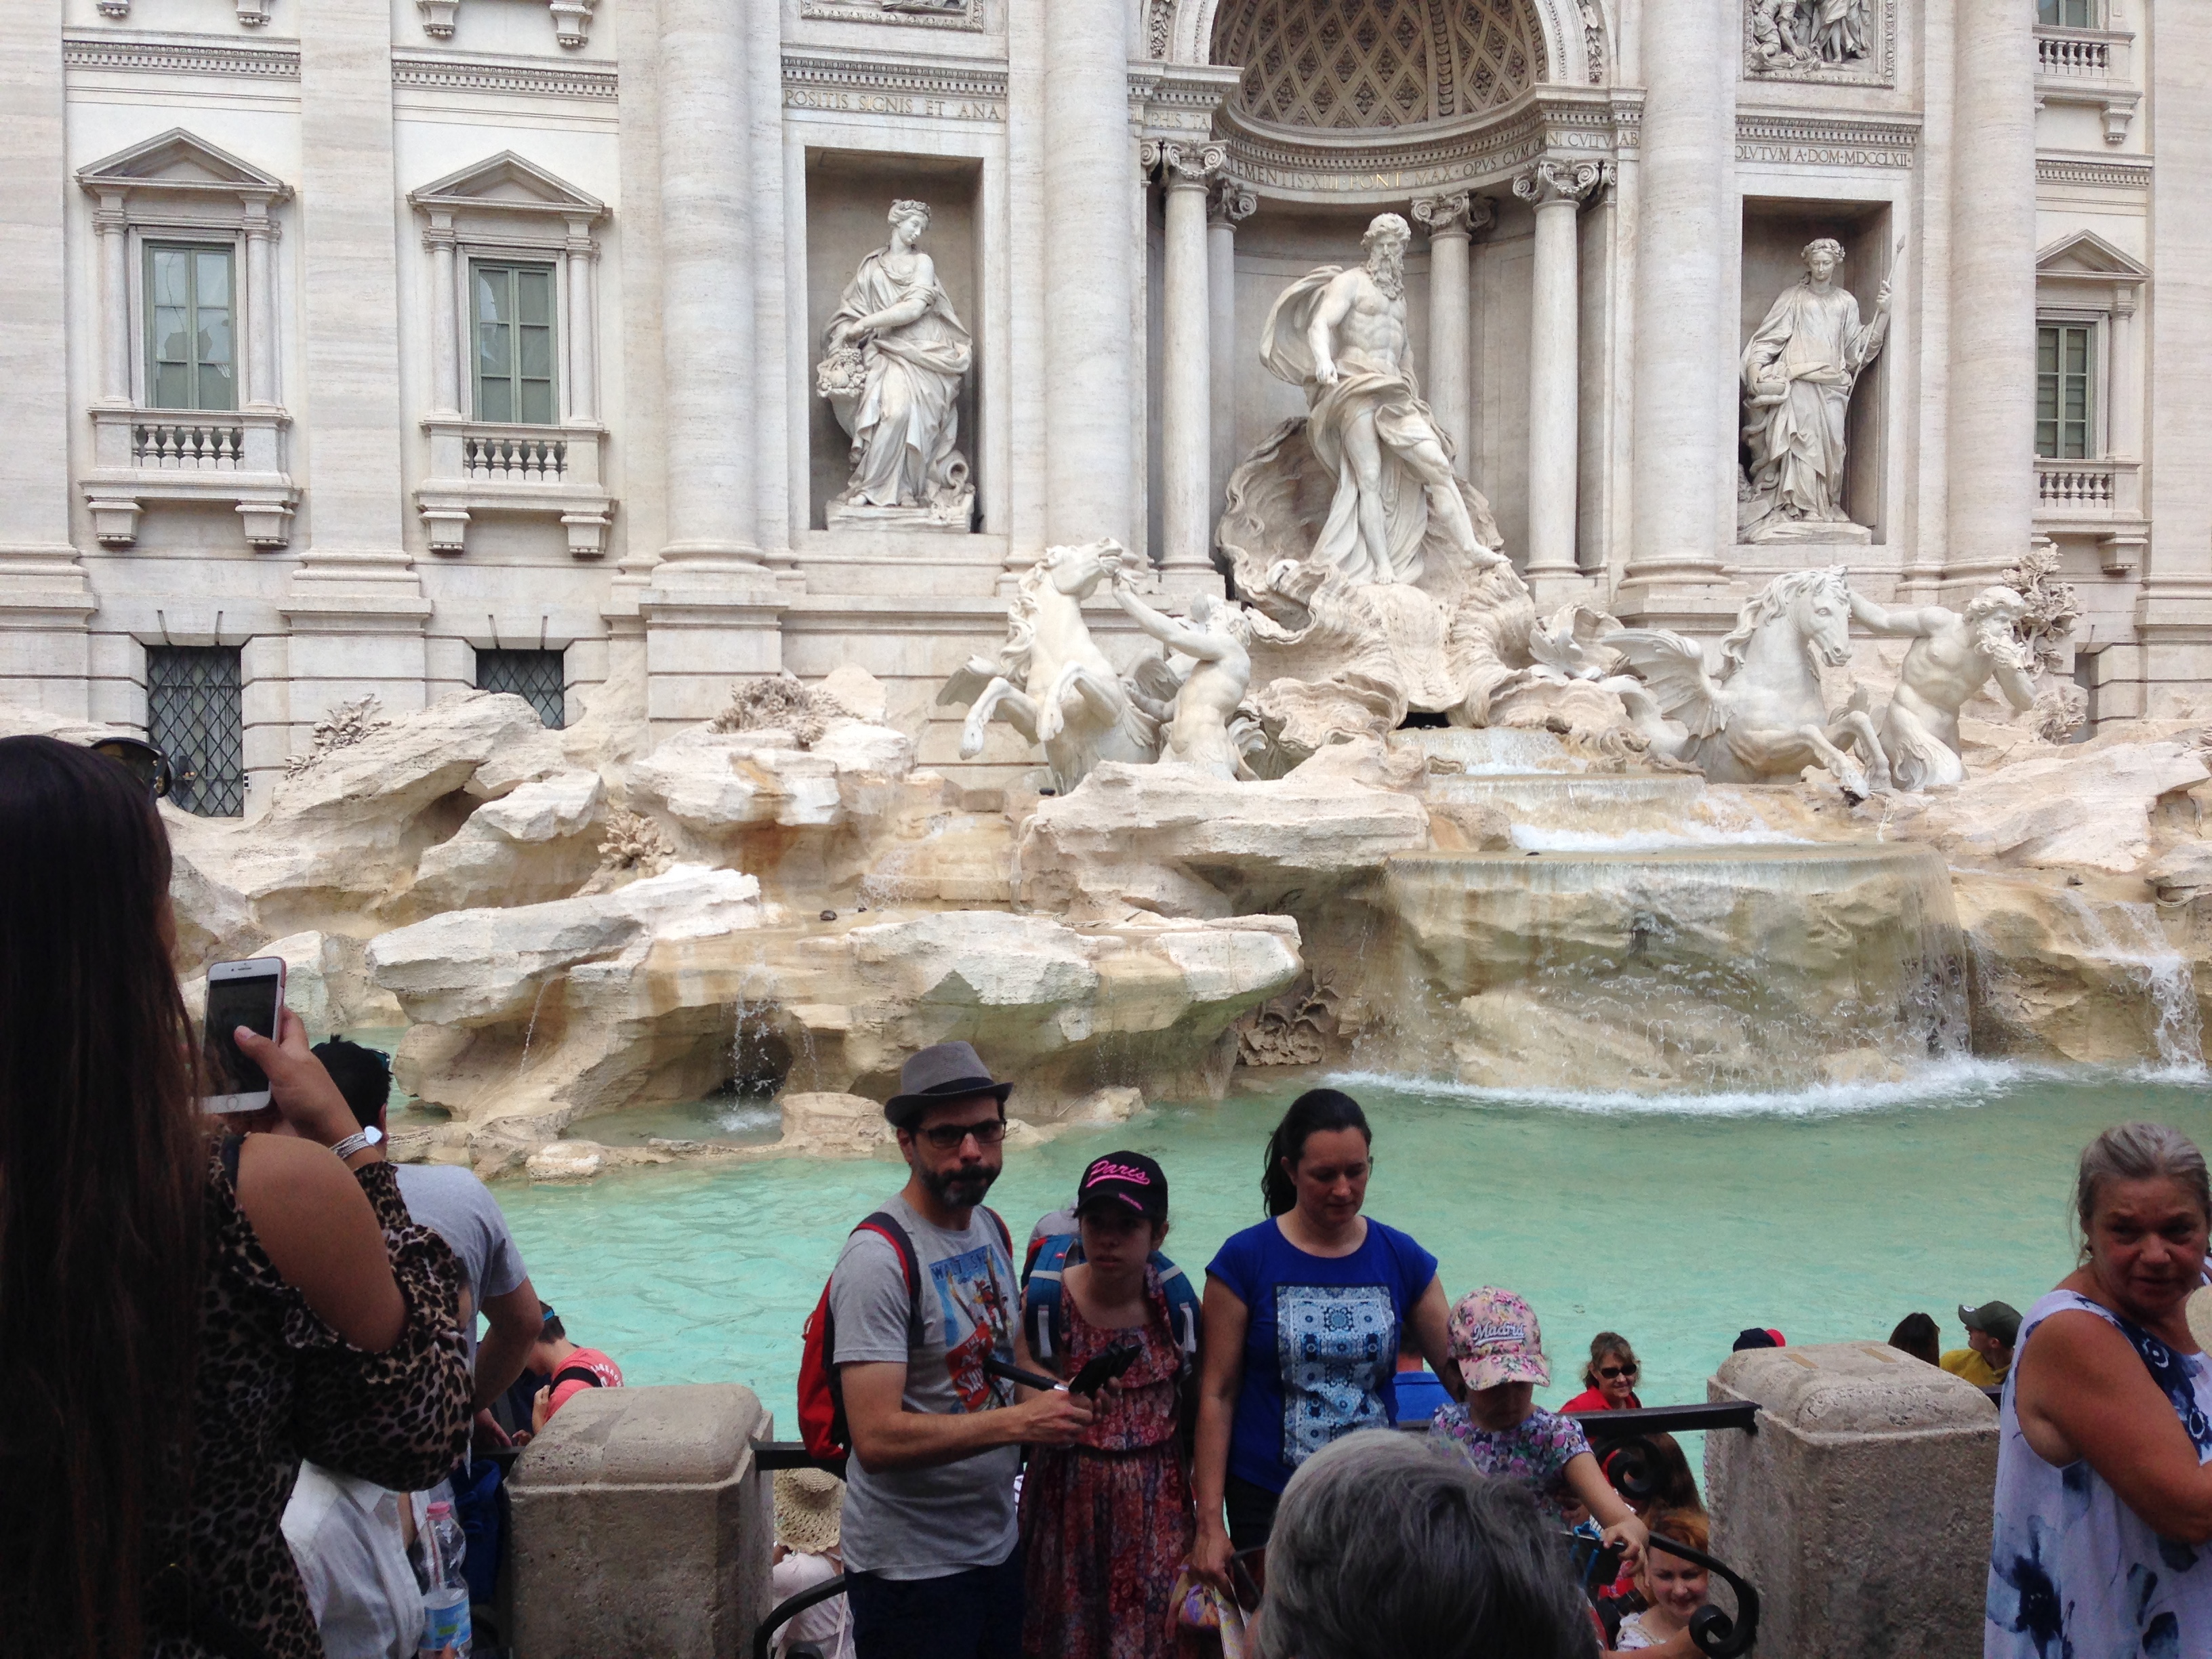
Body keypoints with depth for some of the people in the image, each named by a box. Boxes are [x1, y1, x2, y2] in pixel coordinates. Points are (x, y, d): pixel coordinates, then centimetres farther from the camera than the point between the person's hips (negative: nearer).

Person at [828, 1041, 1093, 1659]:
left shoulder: (992, 1228, 5)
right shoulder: (880, 1258, -21)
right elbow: (877, 1437, -28)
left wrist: (1050, 1392, -1)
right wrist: (1018, 1422, -29)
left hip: (997, 1541, 8)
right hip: (912, 1570, -8)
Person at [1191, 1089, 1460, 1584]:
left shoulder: (1401, 1259, 1)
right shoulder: (1246, 1259, -7)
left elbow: (1463, 1374, 4)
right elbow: (1217, 1395, -6)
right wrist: (1210, 1522, -8)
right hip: (1268, 1502, -2)